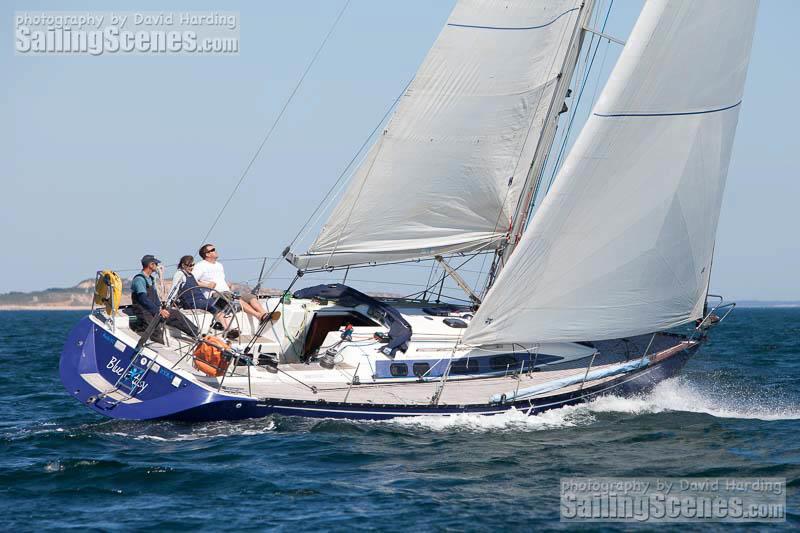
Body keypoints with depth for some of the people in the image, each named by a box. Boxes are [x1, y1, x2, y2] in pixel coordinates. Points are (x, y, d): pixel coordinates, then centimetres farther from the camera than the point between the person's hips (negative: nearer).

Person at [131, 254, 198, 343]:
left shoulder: (151, 279, 18)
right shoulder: (139, 279, -13)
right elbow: (144, 299, -20)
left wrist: (161, 308, 0)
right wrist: (159, 311, -20)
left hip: (153, 310, 9)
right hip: (143, 311, -9)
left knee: (175, 313, -1)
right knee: (157, 326, -32)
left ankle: (196, 334, -1)